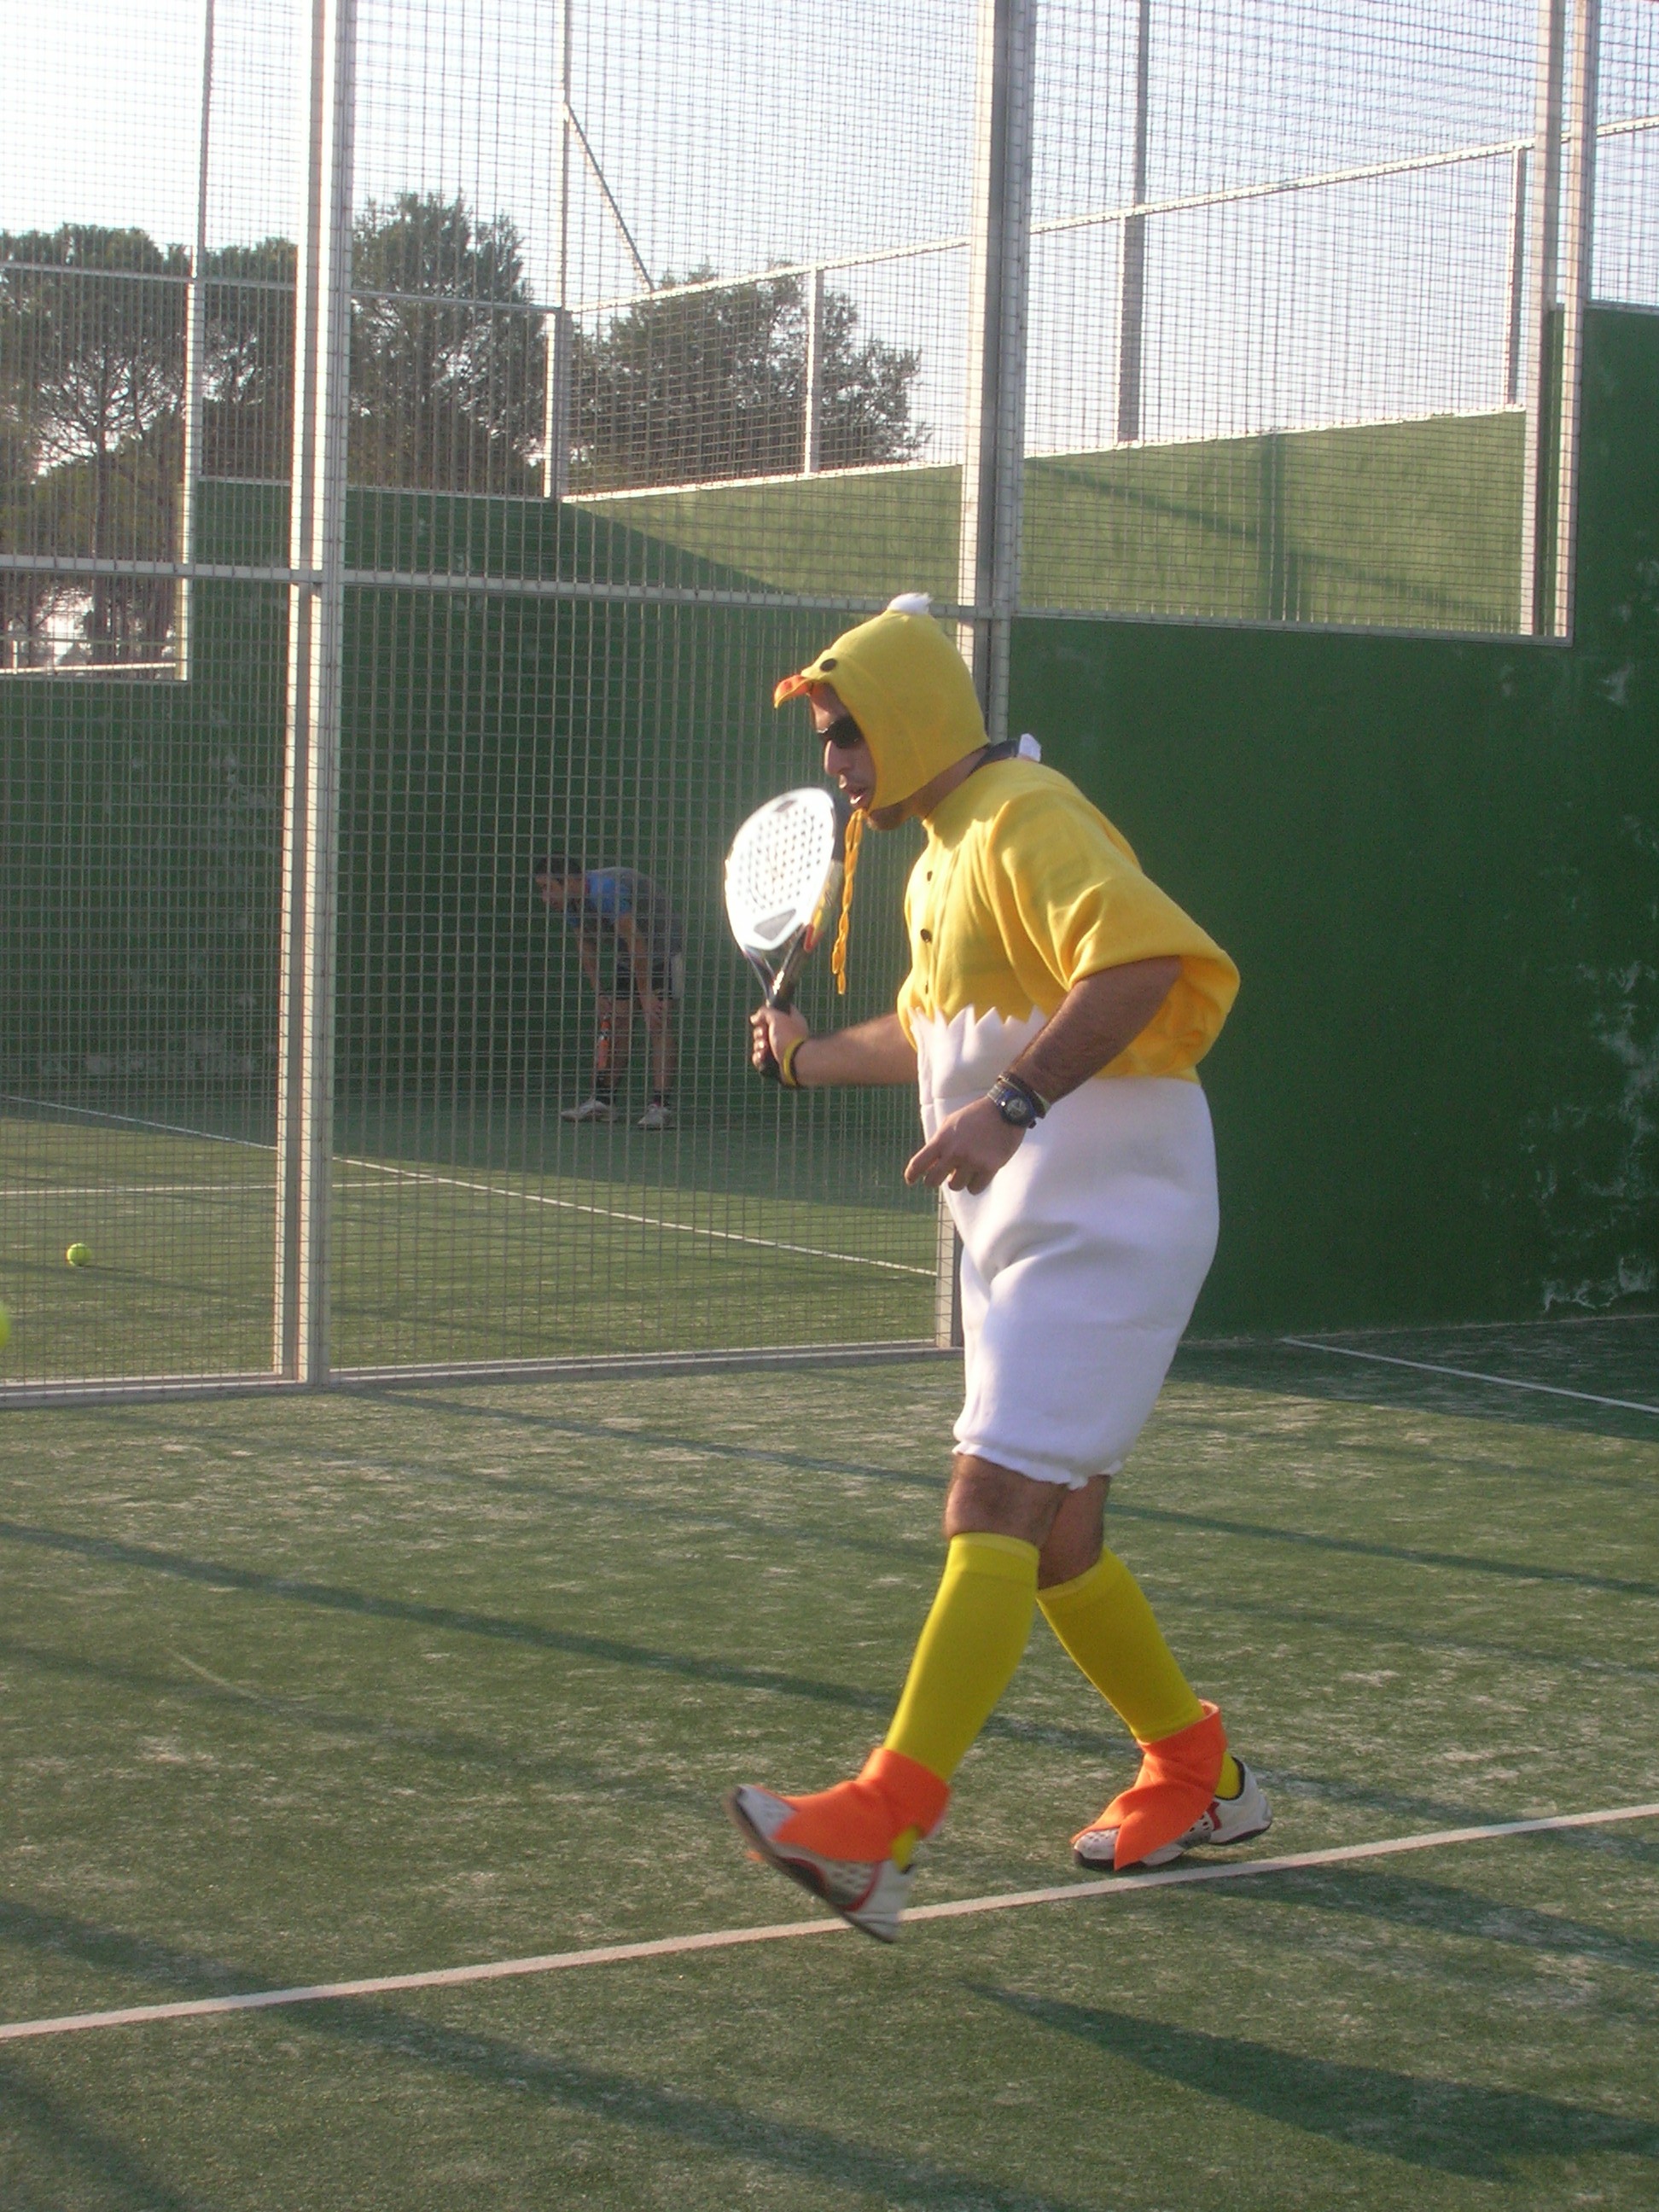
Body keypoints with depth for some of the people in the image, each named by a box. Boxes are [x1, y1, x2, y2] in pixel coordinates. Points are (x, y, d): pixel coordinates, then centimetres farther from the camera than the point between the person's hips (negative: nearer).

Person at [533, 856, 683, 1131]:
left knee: (658, 1025, -18)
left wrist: (646, 994, -26)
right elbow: (586, 947, 7)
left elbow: (636, 942, -30)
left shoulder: (606, 891, -33)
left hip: (660, 952, -8)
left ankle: (661, 1106, -22)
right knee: (615, 1025, 4)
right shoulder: (569, 903, -5)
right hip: (624, 959, 8)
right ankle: (602, 1100, 8)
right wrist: (598, 993, 0)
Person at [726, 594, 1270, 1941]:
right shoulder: (939, 860, 20)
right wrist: (817, 1059, 26)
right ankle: (1195, 1777, 26)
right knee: (1056, 1537, 12)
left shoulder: (1026, 819, -12)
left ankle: (884, 1828, -27)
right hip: (1024, 1229, 10)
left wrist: (1015, 1105, -37)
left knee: (995, 1503, -19)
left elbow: (1140, 960, -31)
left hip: (1104, 1221, -10)